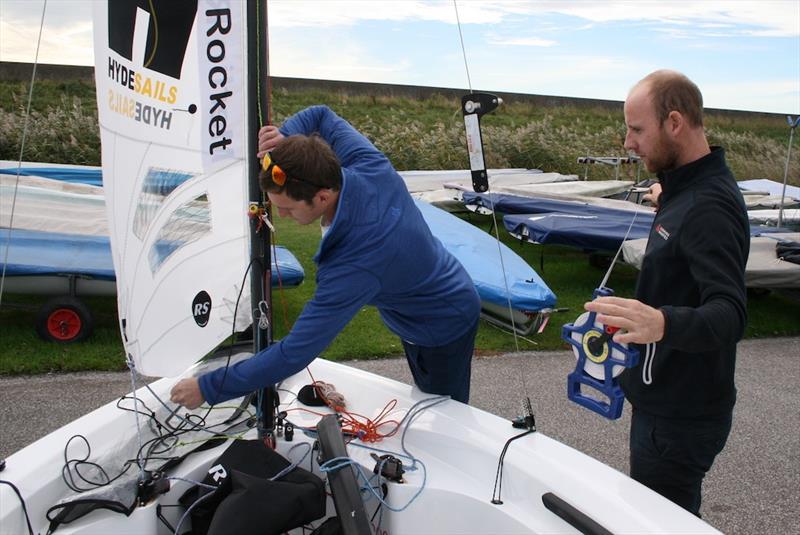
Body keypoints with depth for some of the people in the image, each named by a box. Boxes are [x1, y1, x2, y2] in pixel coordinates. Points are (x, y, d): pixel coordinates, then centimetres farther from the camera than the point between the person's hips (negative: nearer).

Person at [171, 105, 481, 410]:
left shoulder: (354, 267, -45)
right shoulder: (370, 165, -25)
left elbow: (294, 354, -40)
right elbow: (321, 115, -1)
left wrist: (207, 388, -31)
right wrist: (286, 137, -23)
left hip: (444, 332, -8)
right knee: (425, 399, 29)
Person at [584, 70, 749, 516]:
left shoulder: (709, 207, -25)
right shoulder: (690, 187, 6)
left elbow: (730, 314, -34)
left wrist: (664, 323, -55)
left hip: (680, 417, -10)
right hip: (666, 400, 10)